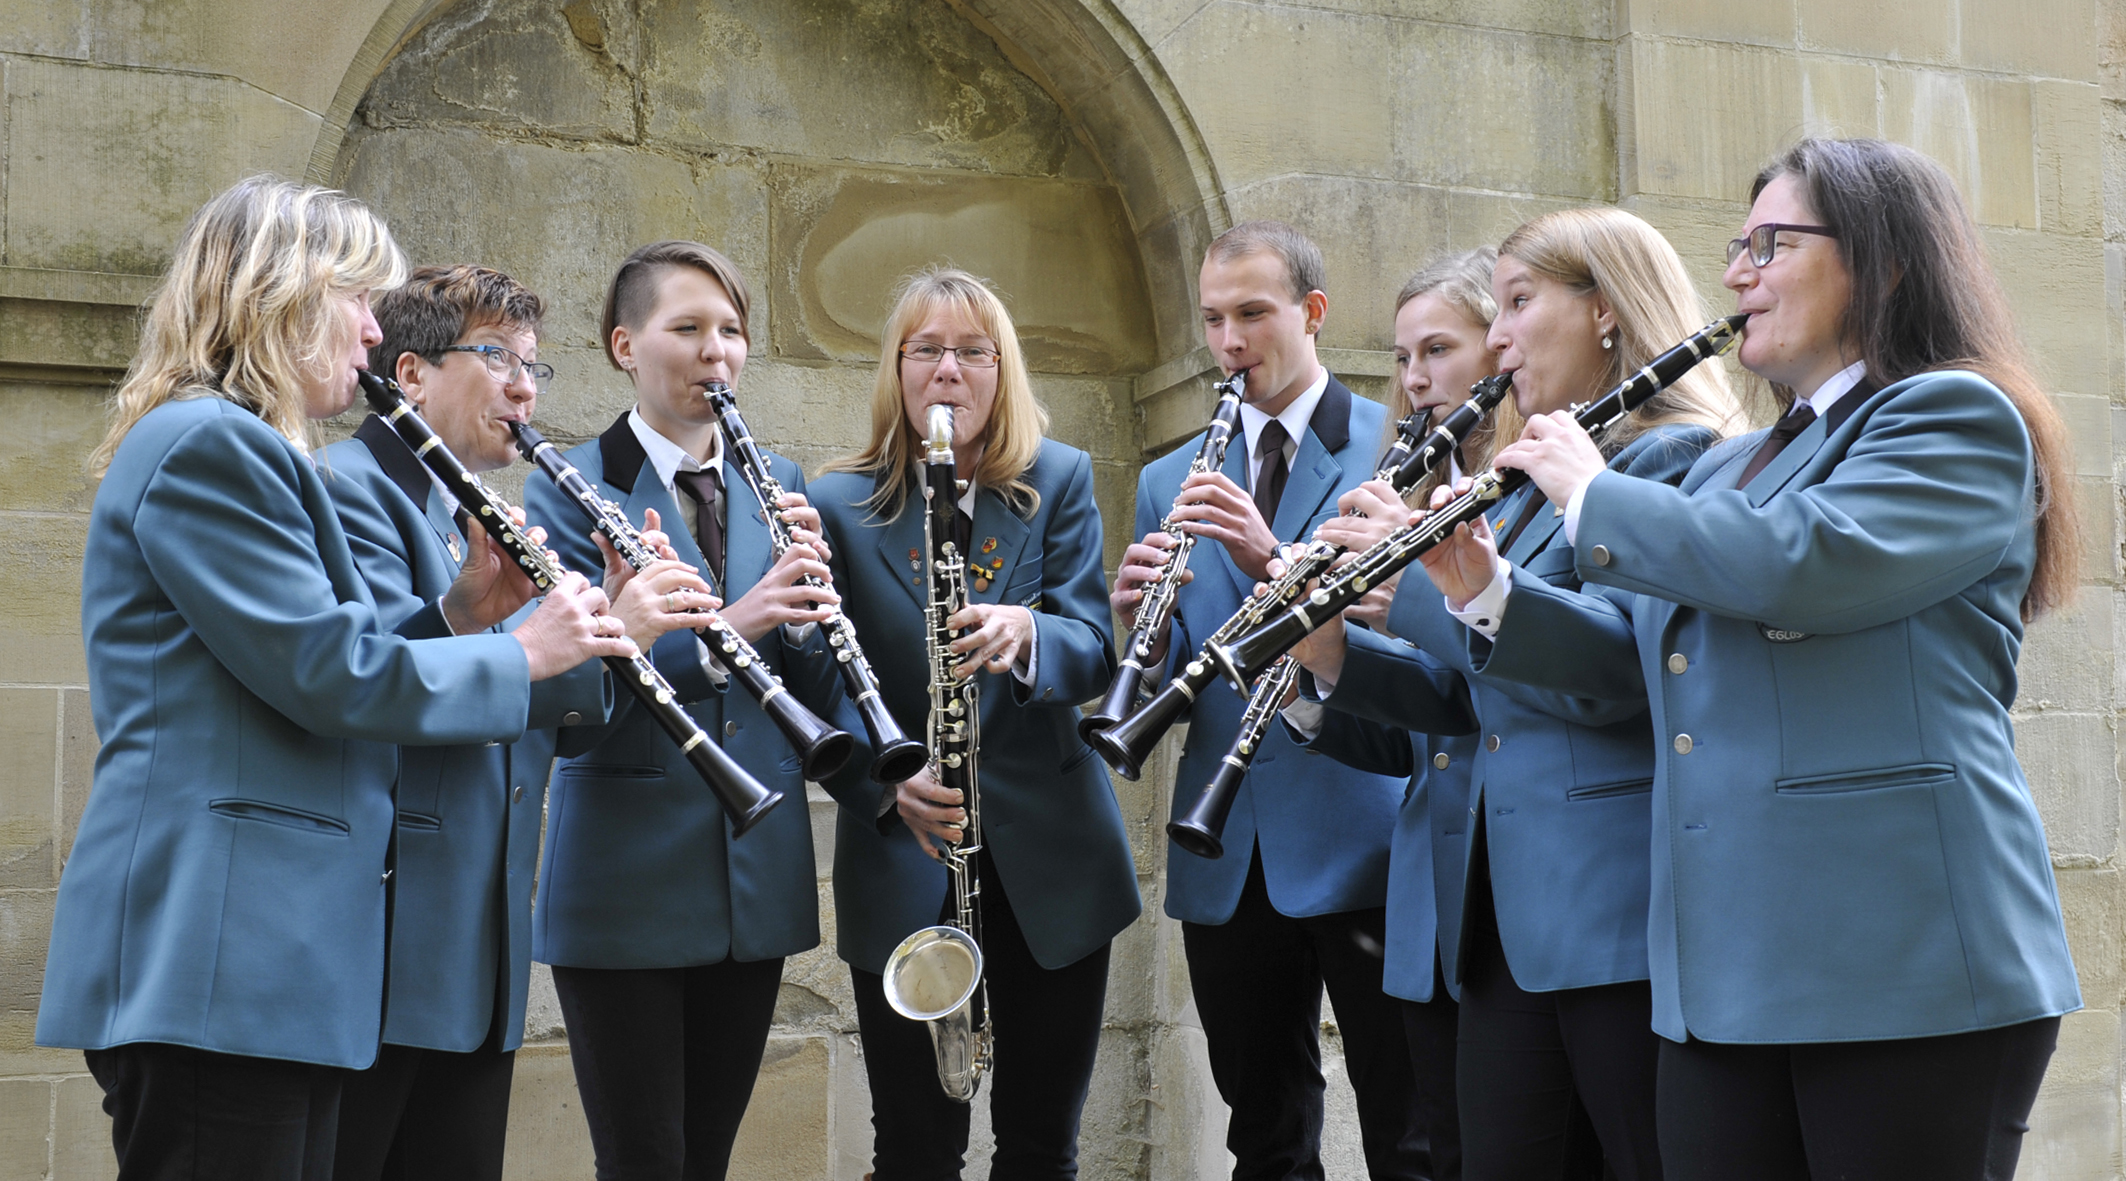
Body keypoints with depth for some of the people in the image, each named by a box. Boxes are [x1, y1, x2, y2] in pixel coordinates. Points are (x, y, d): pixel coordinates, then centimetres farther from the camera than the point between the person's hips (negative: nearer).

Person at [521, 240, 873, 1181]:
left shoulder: (777, 486, 9)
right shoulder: (569, 491, -5)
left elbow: (814, 694, 7)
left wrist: (800, 606, -13)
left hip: (758, 881, 5)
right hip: (628, 886, -4)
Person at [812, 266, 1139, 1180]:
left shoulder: (1061, 481, 3)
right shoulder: (841, 504, 1)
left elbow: (1094, 652, -7)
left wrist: (1025, 635, -30)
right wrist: (887, 780, -22)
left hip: (1050, 856, 1)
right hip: (903, 868, -1)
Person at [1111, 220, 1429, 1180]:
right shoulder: (1170, 483, 14)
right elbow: (1164, 686, 10)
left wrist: (1278, 561, -22)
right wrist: (1143, 622, -13)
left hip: (1364, 840, -4)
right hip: (1227, 855, 4)